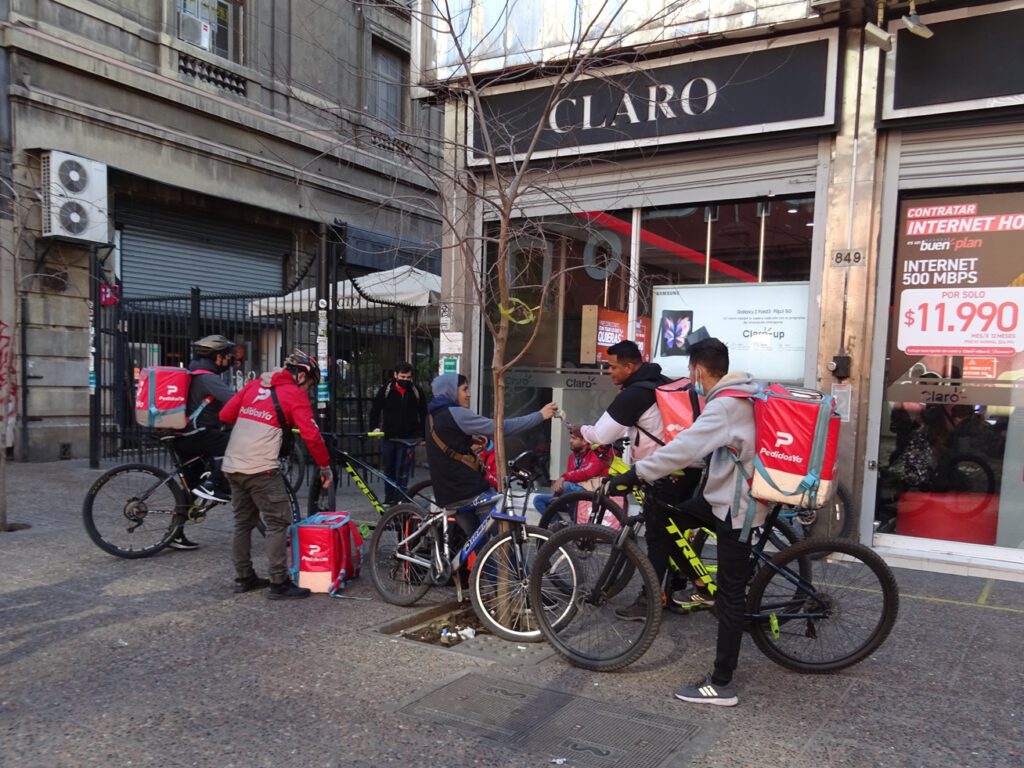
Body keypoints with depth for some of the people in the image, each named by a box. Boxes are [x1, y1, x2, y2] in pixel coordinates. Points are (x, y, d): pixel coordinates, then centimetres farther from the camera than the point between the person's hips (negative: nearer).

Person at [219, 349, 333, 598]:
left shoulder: (255, 384, 15)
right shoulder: (295, 394, -4)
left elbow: (225, 414, 14)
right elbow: (311, 435, -11)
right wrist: (325, 466, 0)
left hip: (232, 465, 8)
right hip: (261, 469, -7)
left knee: (243, 522, 17)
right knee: (278, 523, 0)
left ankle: (243, 578, 26)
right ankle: (279, 584, 0)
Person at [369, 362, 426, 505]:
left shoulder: (416, 392, 0)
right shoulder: (385, 390, 0)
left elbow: (424, 415, 7)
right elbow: (375, 410, 7)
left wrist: (424, 436, 5)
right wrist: (376, 427, -7)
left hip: (408, 439, -2)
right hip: (389, 437, 2)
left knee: (402, 472, -5)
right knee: (388, 470, 10)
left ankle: (400, 501, 2)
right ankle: (389, 499, 23)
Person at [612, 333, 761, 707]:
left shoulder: (724, 406, -24)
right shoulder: (737, 398, 8)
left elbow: (684, 448, -31)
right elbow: (700, 445, 19)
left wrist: (634, 473, -26)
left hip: (734, 507, -10)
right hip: (724, 495, 10)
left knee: (730, 595, -2)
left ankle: (721, 684, 6)